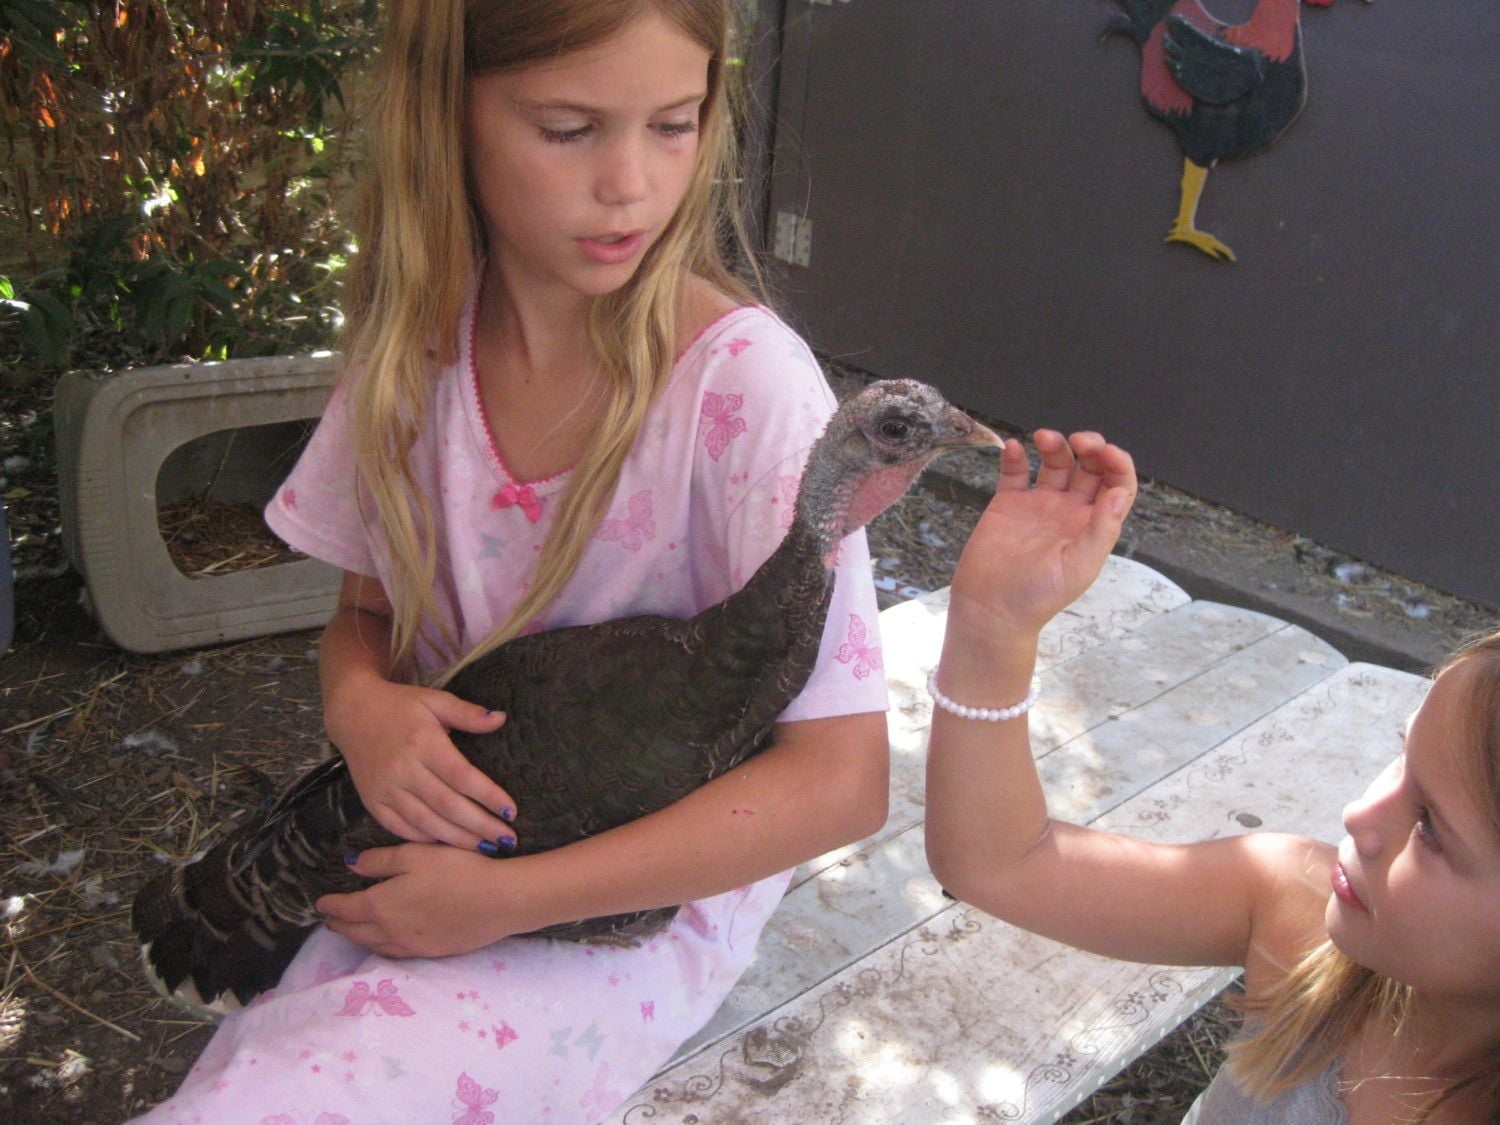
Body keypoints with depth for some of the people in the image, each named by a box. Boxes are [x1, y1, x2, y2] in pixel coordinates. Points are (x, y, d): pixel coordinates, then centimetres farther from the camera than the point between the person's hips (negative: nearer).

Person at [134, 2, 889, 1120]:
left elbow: (841, 781, -19)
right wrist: (359, 702, -14)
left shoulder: (746, 384, -20)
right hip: (428, 849, 4)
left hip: (643, 894, -4)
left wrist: (503, 899, -18)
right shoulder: (414, 349, -4)